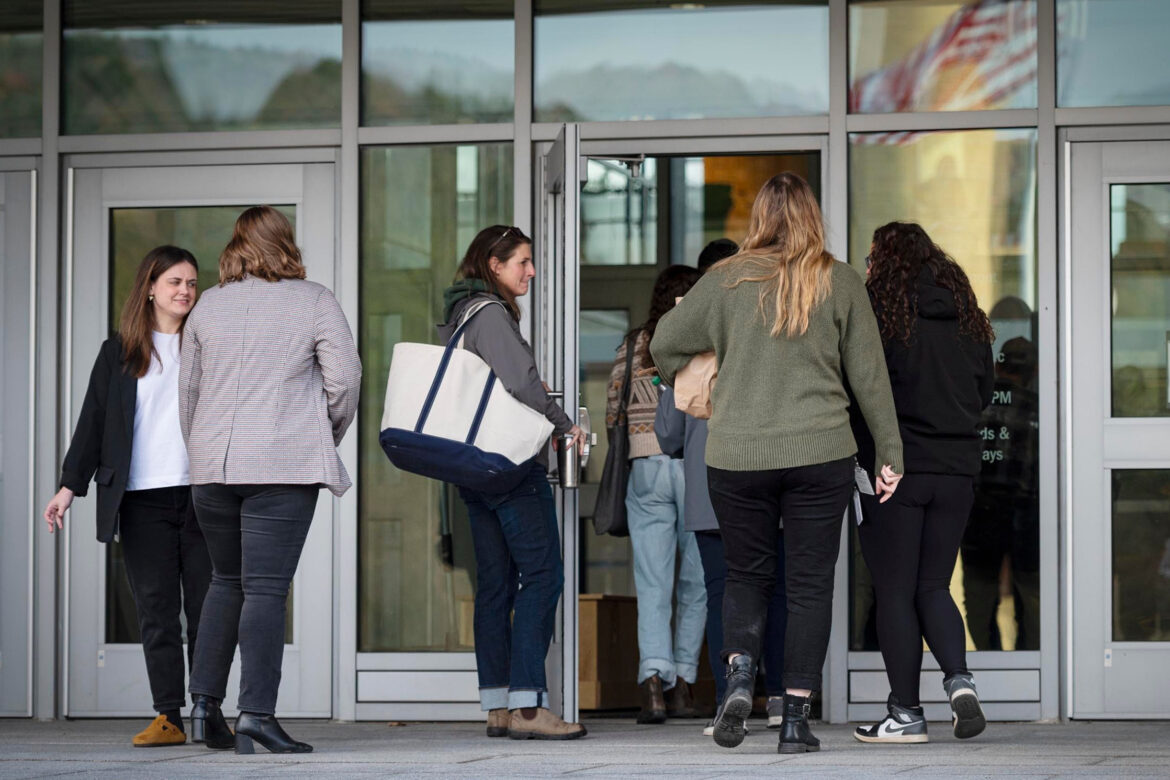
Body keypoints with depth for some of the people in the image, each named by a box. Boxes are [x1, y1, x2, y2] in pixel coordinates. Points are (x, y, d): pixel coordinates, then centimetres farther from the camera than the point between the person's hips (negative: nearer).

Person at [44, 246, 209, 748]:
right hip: (142, 499, 0)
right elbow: (93, 422, 10)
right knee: (156, 608, -2)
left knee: (206, 606, -1)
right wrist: (71, 485, 3)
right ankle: (169, 716, 0)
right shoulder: (119, 353, 11)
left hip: (202, 494, 0)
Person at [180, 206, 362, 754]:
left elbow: (188, 387, 17)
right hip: (284, 465, -4)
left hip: (212, 467, 4)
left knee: (226, 581, 18)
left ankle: (205, 699, 13)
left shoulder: (209, 305, 13)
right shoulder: (313, 302, 1)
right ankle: (256, 713, -13)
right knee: (266, 588, -7)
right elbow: (344, 378, -3)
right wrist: (327, 438, 12)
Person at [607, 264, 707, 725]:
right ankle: (682, 686, 10)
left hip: (646, 464, 1)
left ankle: (653, 680, -17)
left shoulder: (633, 344, 6)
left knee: (652, 585, 0)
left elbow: (612, 410, 8)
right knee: (695, 582, 10)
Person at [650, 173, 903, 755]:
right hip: (820, 453, -1)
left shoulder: (727, 279, 0)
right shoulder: (841, 282, 0)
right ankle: (795, 717, 4)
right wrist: (889, 455, 11)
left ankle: (739, 674, -8)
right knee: (809, 584, 7)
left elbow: (664, 345, 5)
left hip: (735, 456, 1)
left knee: (747, 575, 16)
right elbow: (869, 375, 3)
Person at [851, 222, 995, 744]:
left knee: (895, 592, 3)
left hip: (895, 466, -5)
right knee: (933, 586, 14)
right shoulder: (967, 317, 7)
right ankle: (959, 678, -8)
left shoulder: (877, 310, -10)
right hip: (957, 468, 5)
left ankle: (906, 714, 4)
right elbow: (985, 392, 16)